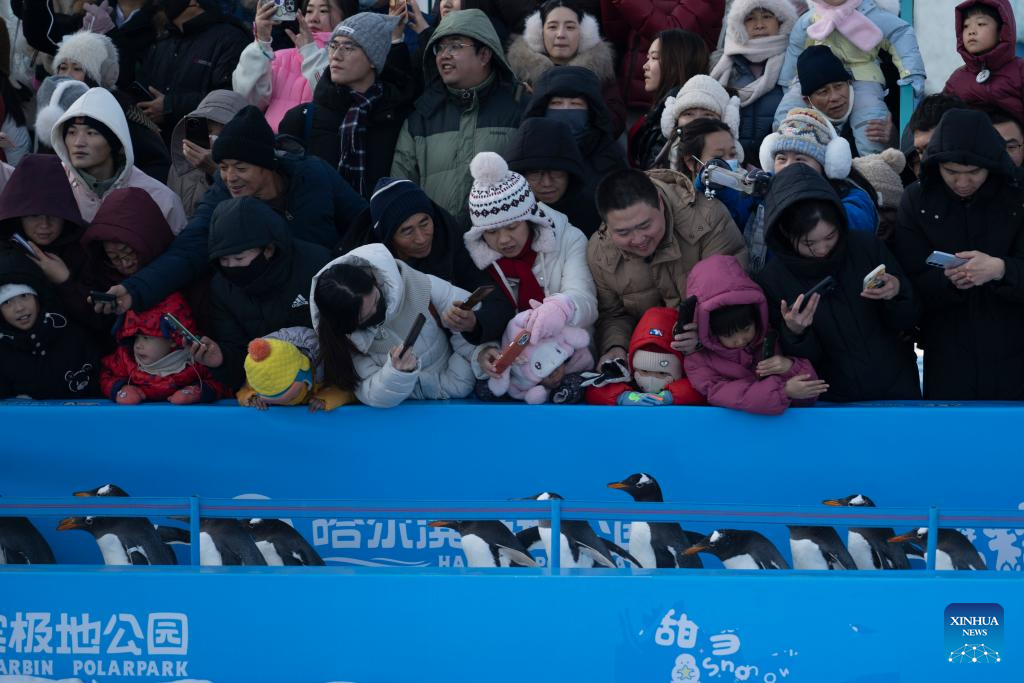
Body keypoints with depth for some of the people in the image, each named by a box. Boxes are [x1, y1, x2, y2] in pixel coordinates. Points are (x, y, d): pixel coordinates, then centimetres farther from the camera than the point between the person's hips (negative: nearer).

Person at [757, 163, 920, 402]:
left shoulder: (867, 246, -11)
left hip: (896, 390, 1)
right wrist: (795, 332, -30)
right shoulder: (772, 280, -13)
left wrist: (896, 293, -21)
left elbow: (907, 323, -1)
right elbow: (800, 359, -10)